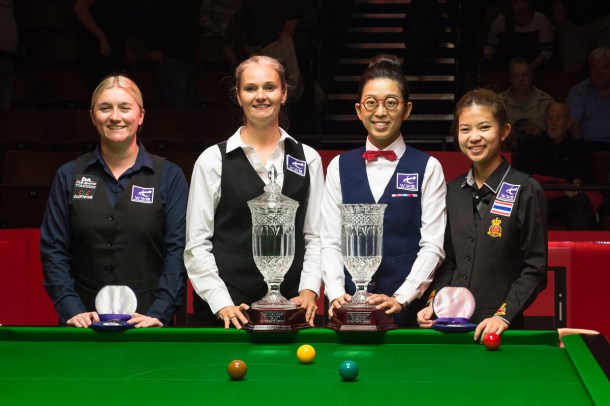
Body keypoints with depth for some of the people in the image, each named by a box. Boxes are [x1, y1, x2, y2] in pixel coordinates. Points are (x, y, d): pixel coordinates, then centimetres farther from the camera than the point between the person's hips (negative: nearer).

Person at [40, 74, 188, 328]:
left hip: (146, 322, -1)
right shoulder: (69, 176, 6)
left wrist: (158, 313, -15)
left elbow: (177, 249, -4)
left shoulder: (169, 176, 2)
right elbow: (53, 249, 2)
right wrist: (72, 310, -10)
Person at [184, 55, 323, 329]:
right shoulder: (212, 160, 1)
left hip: (291, 306, 2)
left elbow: (315, 236, 8)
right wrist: (222, 304, -10)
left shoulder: (308, 159, 9)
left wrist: (309, 290, -4)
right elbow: (196, 244, -1)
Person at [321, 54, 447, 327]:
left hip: (407, 308, -2)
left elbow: (432, 246, -4)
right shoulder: (340, 167, 9)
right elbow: (330, 241, 5)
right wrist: (336, 293, -10)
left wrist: (400, 299, -13)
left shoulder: (427, 168, 3)